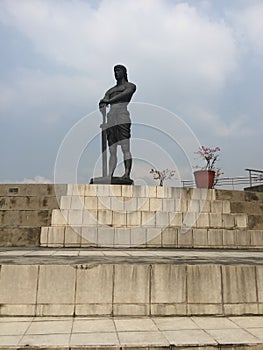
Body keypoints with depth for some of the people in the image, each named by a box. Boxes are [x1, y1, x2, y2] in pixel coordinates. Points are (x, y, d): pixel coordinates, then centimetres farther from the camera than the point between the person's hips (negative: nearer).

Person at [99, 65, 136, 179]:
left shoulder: (130, 86, 16)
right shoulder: (110, 90, 32)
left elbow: (124, 95, -6)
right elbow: (103, 101, 15)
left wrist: (108, 101, -14)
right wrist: (102, 104, -10)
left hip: (122, 117, -5)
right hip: (110, 120, 5)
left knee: (125, 149, -13)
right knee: (112, 152, -2)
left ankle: (127, 174, -18)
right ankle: (109, 176, -8)